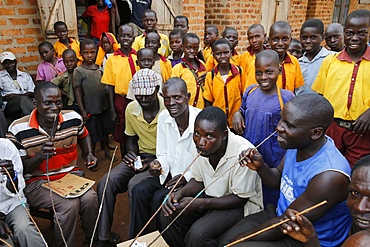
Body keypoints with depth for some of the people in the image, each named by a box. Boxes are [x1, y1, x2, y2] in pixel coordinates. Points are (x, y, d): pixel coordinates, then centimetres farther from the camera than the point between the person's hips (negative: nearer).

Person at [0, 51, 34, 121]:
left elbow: (32, 93, 10)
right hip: (8, 105, -2)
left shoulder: (25, 75, 23)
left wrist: (17, 95, -5)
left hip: (27, 101, 2)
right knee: (23, 99, -36)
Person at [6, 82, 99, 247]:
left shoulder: (73, 118, -4)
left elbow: (83, 135, 21)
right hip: (37, 181, -3)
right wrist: (40, 156, -26)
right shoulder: (18, 130, -13)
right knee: (69, 204, -29)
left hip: (71, 174, 3)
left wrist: (89, 154, 3)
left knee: (90, 198, -26)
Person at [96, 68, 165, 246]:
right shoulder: (131, 109, 1)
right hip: (140, 156, 6)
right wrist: (132, 154, -6)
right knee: (105, 183, -14)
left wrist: (154, 162, -23)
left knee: (135, 185, -31)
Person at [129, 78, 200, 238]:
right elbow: (163, 154, 6)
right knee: (139, 191, -11)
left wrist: (187, 176, -22)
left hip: (194, 177, -5)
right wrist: (159, 164, -15)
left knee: (159, 198, -21)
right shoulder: (163, 118, -3)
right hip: (170, 173, 6)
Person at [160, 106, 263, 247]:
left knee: (197, 234, -26)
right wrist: (180, 193, -17)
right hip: (210, 196, 6)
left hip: (243, 203, -6)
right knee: (168, 216, -8)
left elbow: (240, 198, -19)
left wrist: (199, 203, -25)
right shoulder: (200, 145, -13)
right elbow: (198, 181, 3)